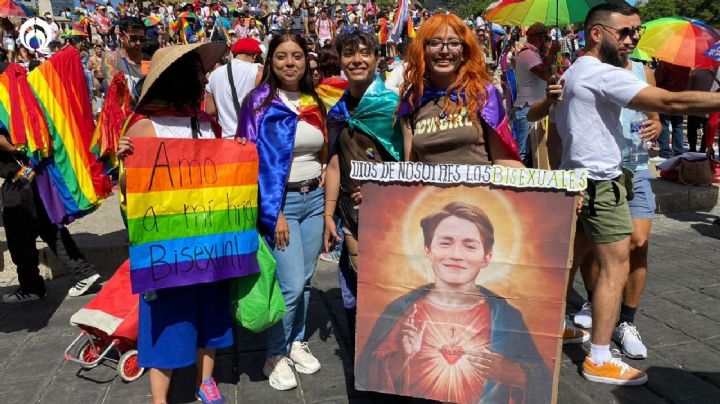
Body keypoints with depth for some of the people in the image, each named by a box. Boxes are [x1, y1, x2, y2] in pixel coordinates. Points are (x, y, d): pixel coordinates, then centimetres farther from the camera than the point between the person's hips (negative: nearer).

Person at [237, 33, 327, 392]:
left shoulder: (314, 102, 10)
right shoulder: (260, 102, -8)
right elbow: (255, 160, -12)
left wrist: (326, 196, 13)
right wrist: (273, 213, -17)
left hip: (314, 198, 6)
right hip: (281, 201, -6)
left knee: (305, 280, 13)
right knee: (291, 284, -6)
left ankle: (297, 343, 31)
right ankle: (275, 356, 14)